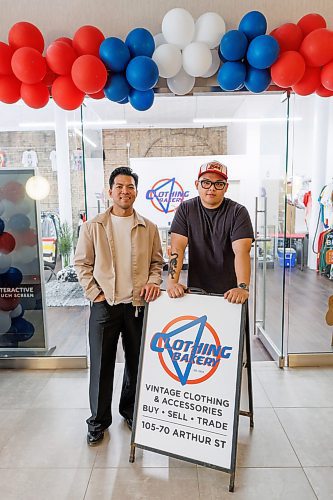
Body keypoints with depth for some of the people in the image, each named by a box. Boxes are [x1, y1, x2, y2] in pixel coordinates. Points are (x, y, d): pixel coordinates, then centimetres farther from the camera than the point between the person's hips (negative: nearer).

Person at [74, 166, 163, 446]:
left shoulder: (149, 228, 4)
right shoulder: (93, 226, 0)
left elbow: (157, 262, 10)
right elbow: (82, 264, 3)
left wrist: (153, 282, -8)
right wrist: (94, 293, -6)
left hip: (138, 305, 2)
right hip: (105, 305, -1)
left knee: (137, 362, 14)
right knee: (101, 365, 7)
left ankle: (130, 410, 38)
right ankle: (99, 420, 27)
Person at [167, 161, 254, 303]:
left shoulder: (238, 212, -5)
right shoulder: (185, 209, 1)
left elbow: (241, 251, -17)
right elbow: (177, 247, -8)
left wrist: (243, 287, -30)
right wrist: (172, 282, -20)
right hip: (196, 290, 1)